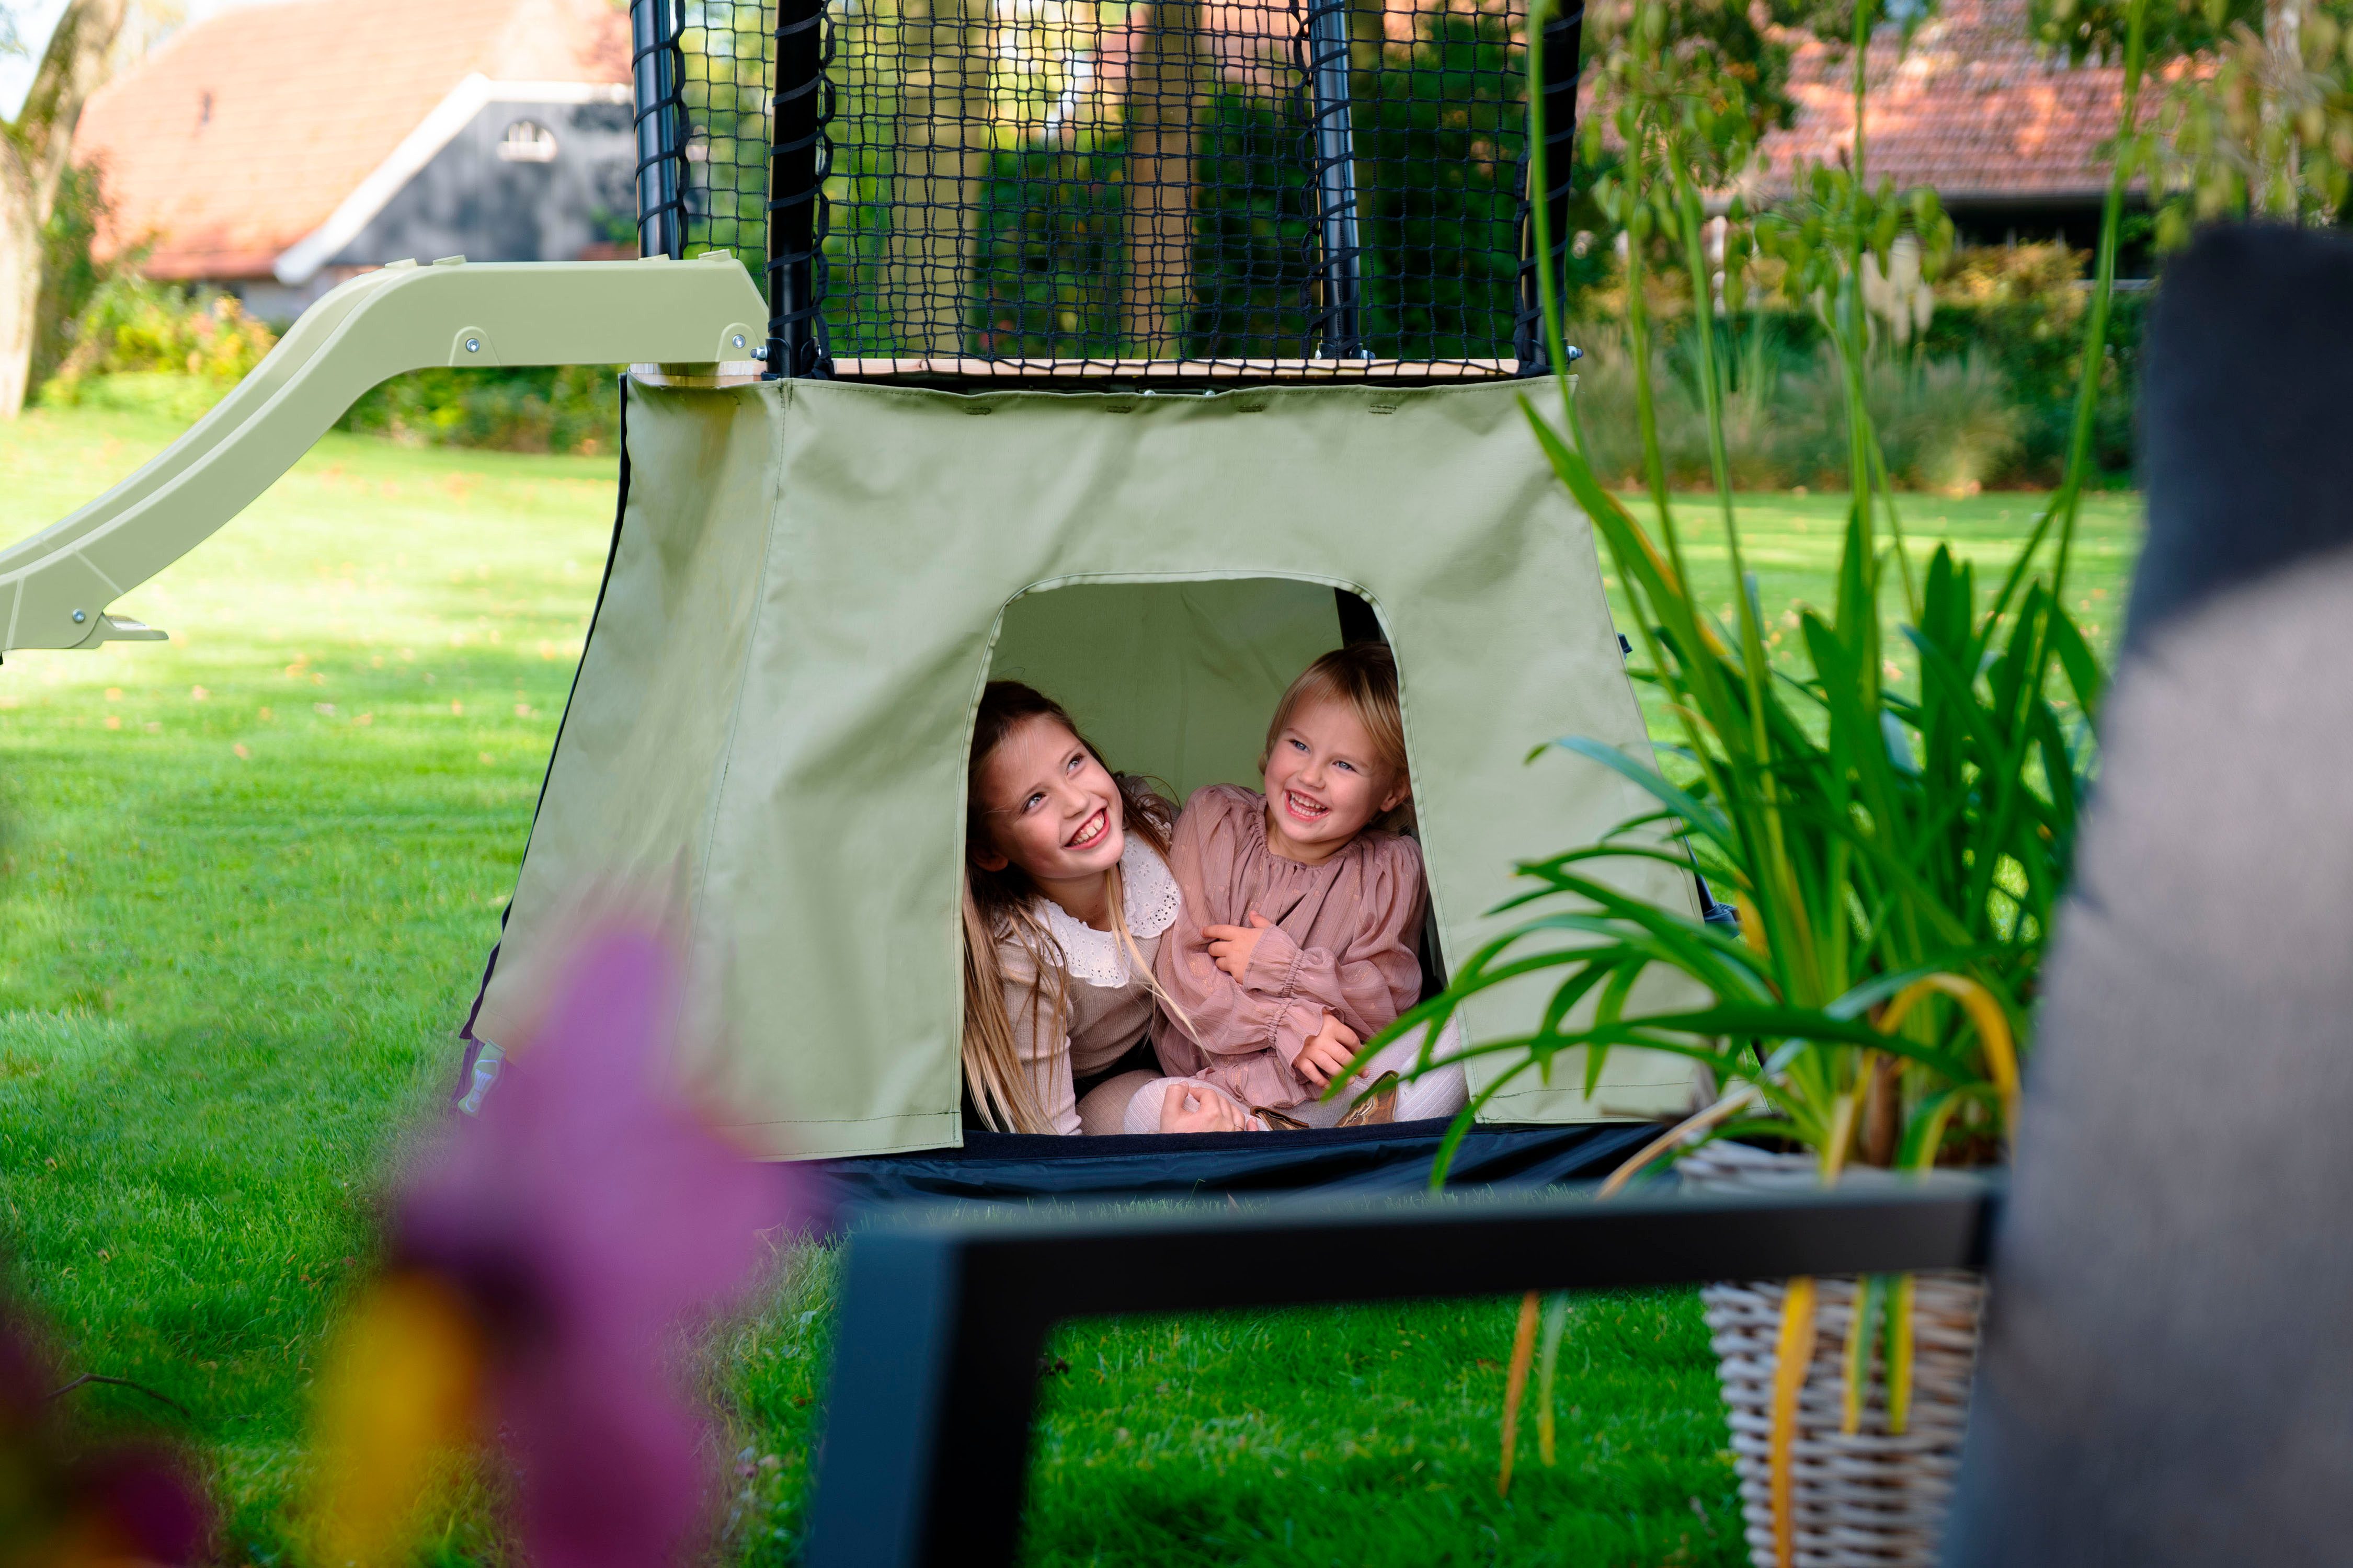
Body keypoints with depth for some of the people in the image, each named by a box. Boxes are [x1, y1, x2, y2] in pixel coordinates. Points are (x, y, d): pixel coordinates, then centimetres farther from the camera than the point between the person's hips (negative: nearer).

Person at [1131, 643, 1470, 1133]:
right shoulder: (1213, 820, -1)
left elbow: (1388, 1005, -5)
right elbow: (1181, 973, -6)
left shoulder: (1392, 870, 0)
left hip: (1334, 1092, 0)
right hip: (1217, 1085, 0)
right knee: (1151, 1107, -34)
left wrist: (1277, 962, -15)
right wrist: (1292, 1028, -19)